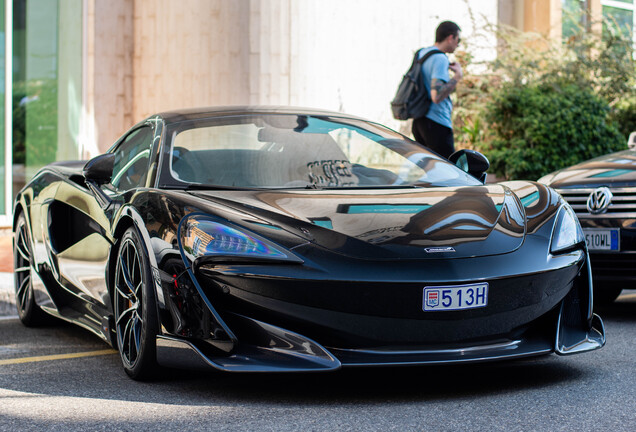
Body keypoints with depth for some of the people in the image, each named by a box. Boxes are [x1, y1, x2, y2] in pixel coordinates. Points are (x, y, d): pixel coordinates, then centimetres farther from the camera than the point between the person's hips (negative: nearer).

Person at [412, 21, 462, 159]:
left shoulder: (421, 53, 14)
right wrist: (458, 75, -15)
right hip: (436, 123, -9)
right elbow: (437, 96, -25)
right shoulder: (440, 59, -15)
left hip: (419, 121, 9)